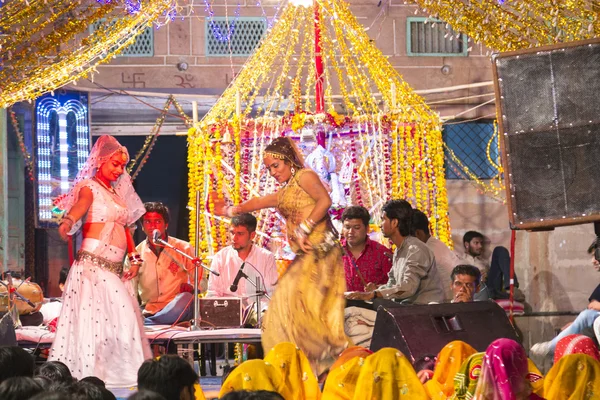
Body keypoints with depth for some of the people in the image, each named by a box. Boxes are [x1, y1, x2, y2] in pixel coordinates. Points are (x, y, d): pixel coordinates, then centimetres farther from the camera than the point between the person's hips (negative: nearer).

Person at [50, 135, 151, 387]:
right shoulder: (90, 187, -3)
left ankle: (115, 372, 7)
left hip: (115, 268, 8)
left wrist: (134, 258, 11)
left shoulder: (118, 192, 21)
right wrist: (68, 221, -47)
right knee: (95, 317, -12)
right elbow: (81, 205, -26)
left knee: (123, 318, 4)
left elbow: (125, 227, 23)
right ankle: (90, 373, -11)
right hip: (93, 262, -8)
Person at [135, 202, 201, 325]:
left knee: (185, 299, -37)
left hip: (177, 312, 1)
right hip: (148, 311, -1)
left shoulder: (184, 248, 7)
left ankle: (143, 324, -30)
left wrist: (191, 287, -17)